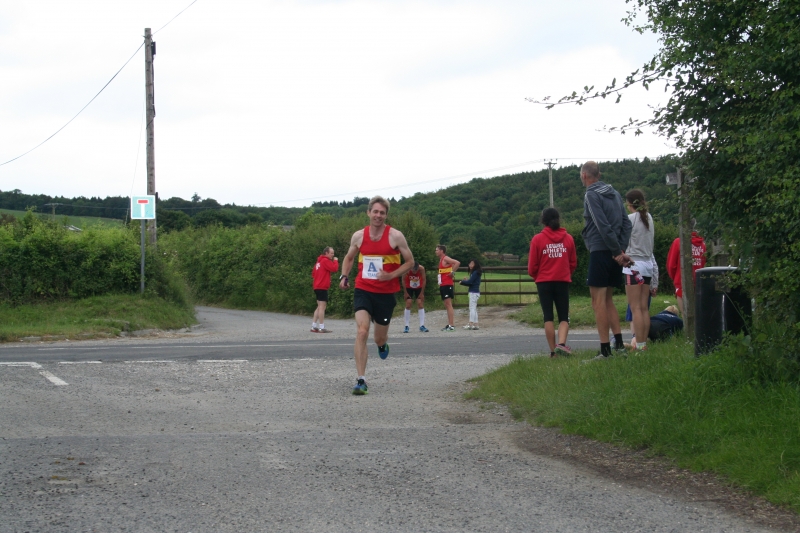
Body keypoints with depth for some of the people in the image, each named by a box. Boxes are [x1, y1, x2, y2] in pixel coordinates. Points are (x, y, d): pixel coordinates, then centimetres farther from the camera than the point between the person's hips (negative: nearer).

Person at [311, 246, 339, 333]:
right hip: (322, 287, -10)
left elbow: (313, 273, 22)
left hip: (317, 286, 10)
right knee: (322, 306, -10)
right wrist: (335, 261, -5)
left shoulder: (319, 261, 17)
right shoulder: (325, 261, -12)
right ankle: (321, 328, -12)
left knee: (319, 307, 15)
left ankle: (314, 326, 14)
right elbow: (334, 268, -21)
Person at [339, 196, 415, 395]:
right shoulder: (359, 236, 2)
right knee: (362, 331, -19)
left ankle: (383, 343, 52)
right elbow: (349, 257, 20)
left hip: (386, 293, -1)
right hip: (363, 291, 1)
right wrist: (344, 276, 2)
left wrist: (391, 275, -14)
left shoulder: (395, 236, -6)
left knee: (379, 339, 11)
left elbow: (410, 262, 0)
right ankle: (361, 381, -19)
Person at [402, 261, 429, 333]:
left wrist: (422, 293, -12)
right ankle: (406, 326, -5)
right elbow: (403, 280, -15)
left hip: (419, 288, 1)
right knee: (408, 304, -8)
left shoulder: (421, 269, -28)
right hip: (409, 287, -1)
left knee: (420, 304, -7)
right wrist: (405, 292, -12)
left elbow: (423, 280, -15)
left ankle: (422, 326, -4)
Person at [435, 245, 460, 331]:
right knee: (447, 305, 10)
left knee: (448, 304, -12)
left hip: (447, 285, -10)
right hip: (443, 285, 10)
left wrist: (452, 272, -19)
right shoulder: (441, 260, 18)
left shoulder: (446, 259, -11)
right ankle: (449, 325, 12)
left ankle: (451, 325, -15)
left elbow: (457, 263, -25)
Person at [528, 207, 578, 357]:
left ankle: (553, 350, 2)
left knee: (548, 317, 6)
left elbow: (532, 266, -3)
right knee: (564, 317, 6)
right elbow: (573, 263, 6)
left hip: (544, 282, -1)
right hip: (563, 282, 1)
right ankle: (561, 343, -18)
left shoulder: (537, 239, -6)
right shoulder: (568, 238, 1)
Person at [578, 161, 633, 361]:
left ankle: (605, 350, -8)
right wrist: (621, 250, 4)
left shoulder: (591, 196, -9)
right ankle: (619, 344, 13)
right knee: (608, 300, 17)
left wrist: (618, 251, -14)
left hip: (600, 252, -8)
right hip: (614, 254, 8)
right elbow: (626, 224, 10)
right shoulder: (614, 193, 14)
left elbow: (604, 227, -17)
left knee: (598, 301, -5)